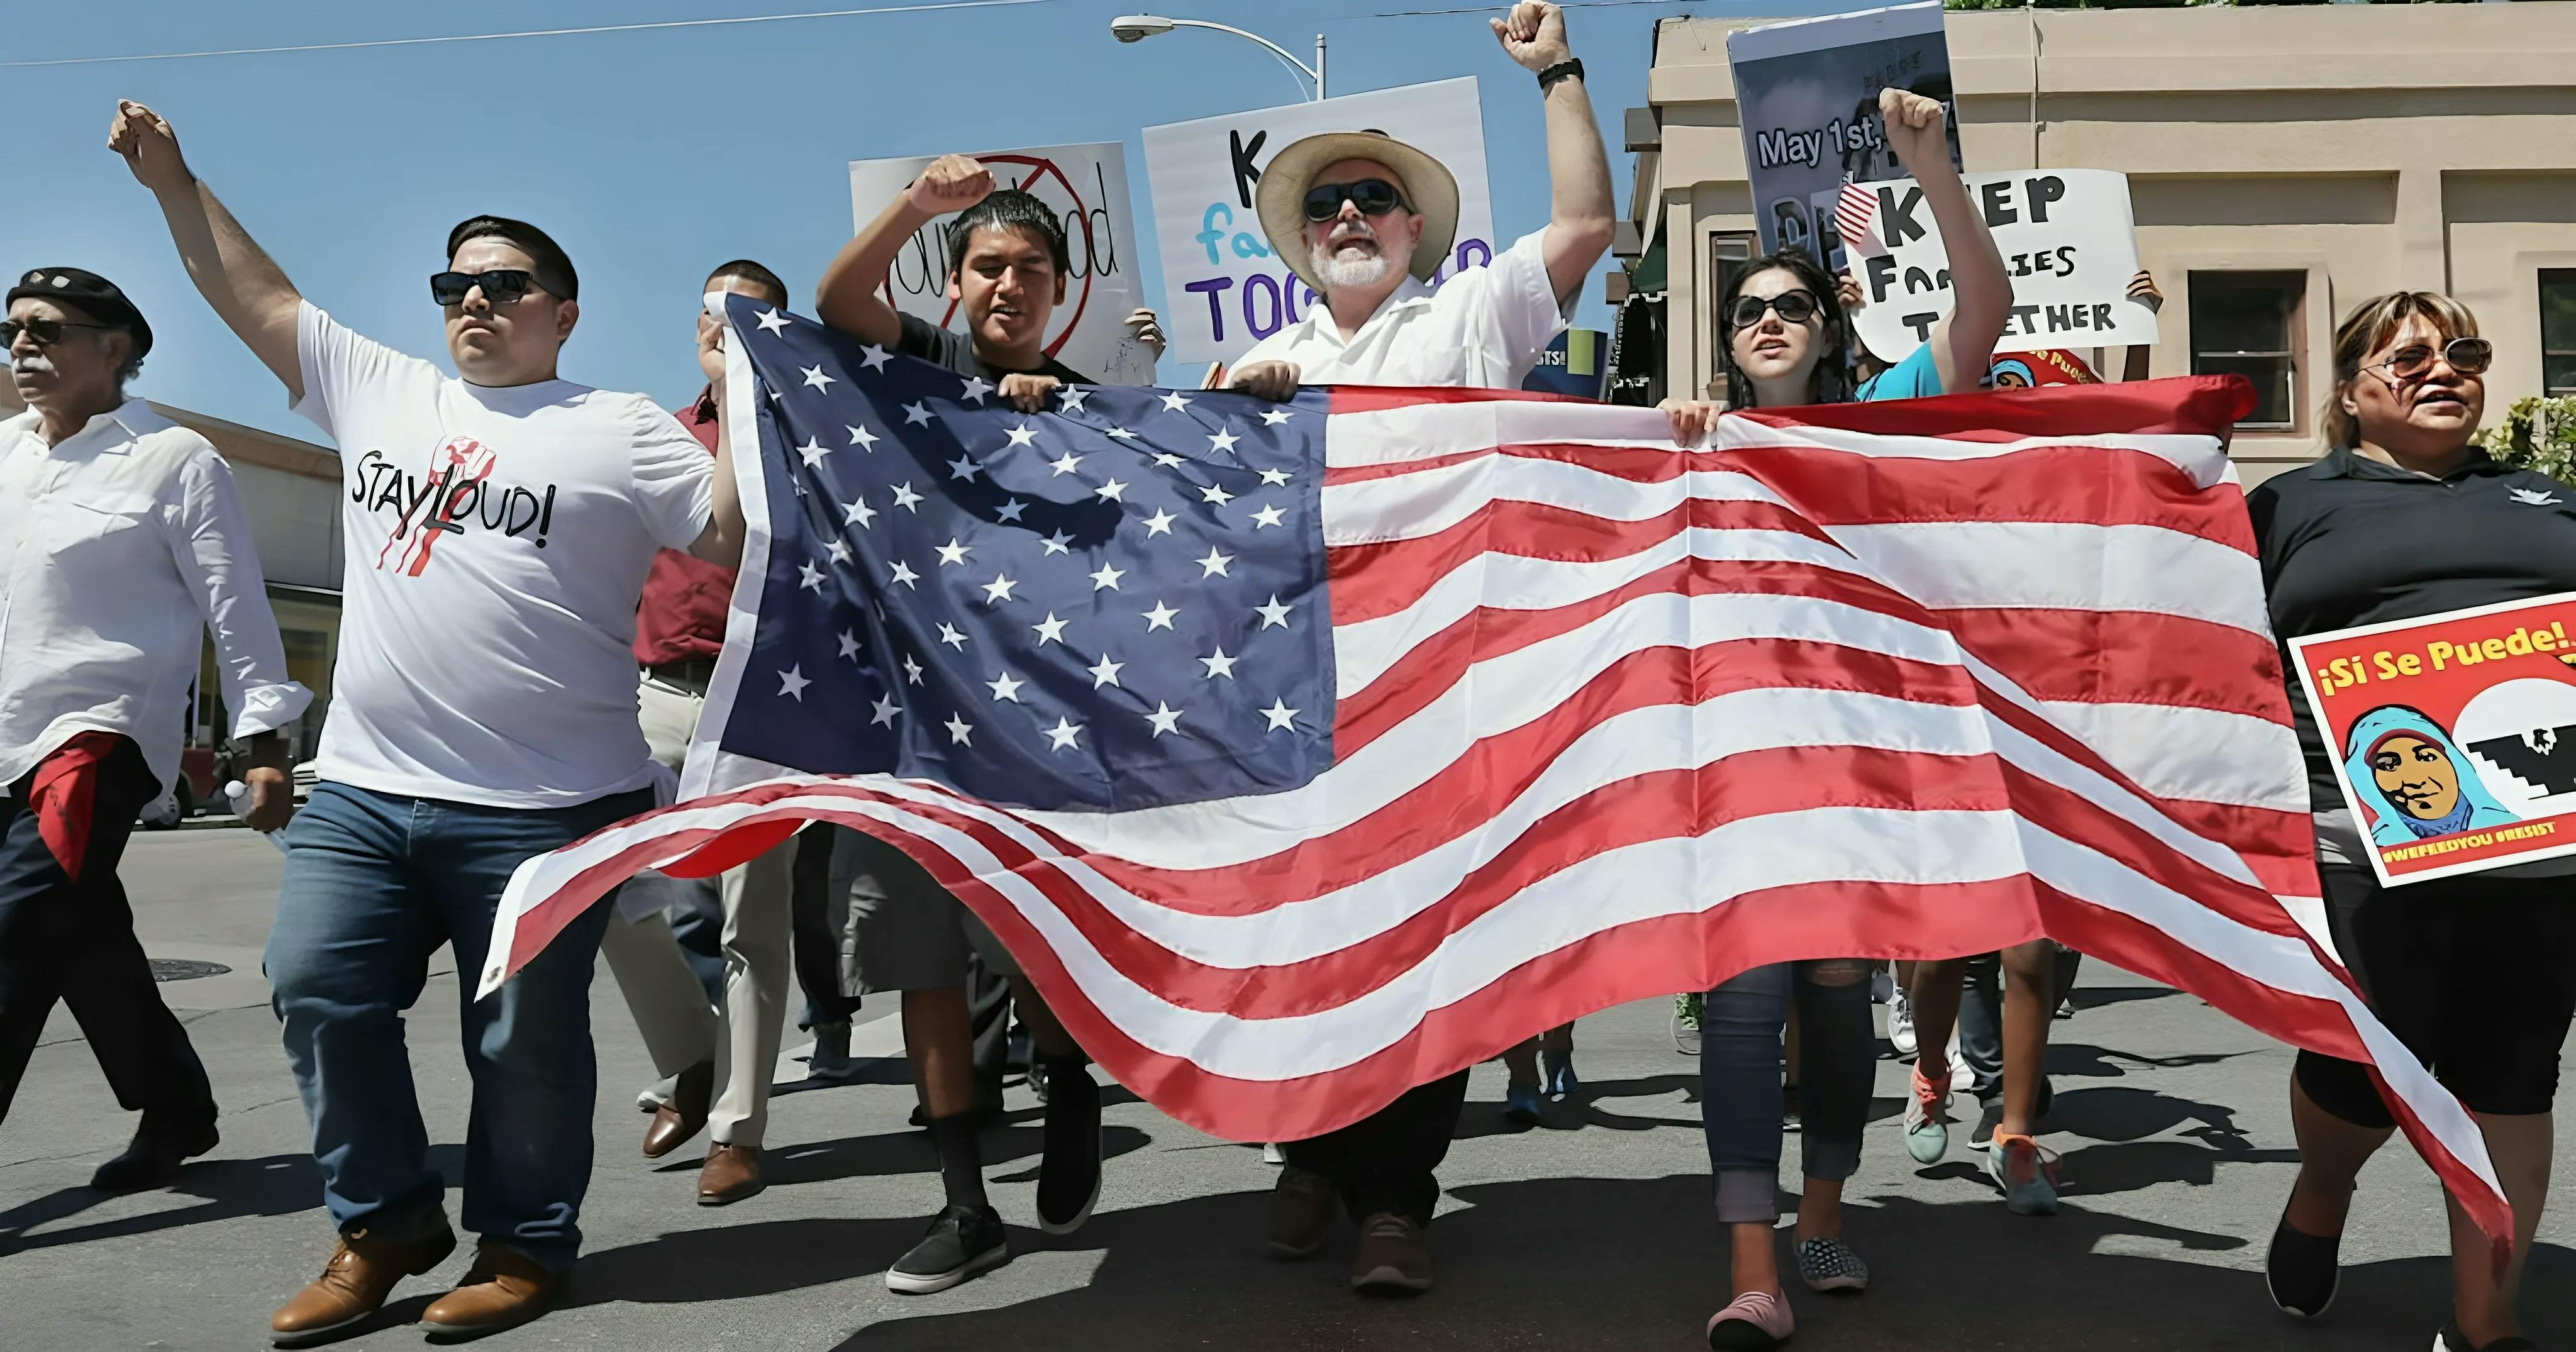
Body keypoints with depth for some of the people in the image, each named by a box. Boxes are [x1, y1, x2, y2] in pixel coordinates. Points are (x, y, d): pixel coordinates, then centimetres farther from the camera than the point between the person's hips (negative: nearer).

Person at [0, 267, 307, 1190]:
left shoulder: (175, 459, -5)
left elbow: (235, 606, -7)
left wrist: (265, 743, -10)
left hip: (100, 735, -7)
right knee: (83, 946, 12)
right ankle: (176, 1112, 26)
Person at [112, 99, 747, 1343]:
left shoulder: (620, 431, 1)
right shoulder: (379, 394, 16)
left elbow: (739, 536, -6)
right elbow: (254, 296, 22)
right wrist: (170, 177, 21)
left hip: (546, 807, -5)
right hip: (363, 792, 5)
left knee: (524, 1039, 2)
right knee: (315, 988, 1)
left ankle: (524, 1243, 21)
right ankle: (386, 1223, 20)